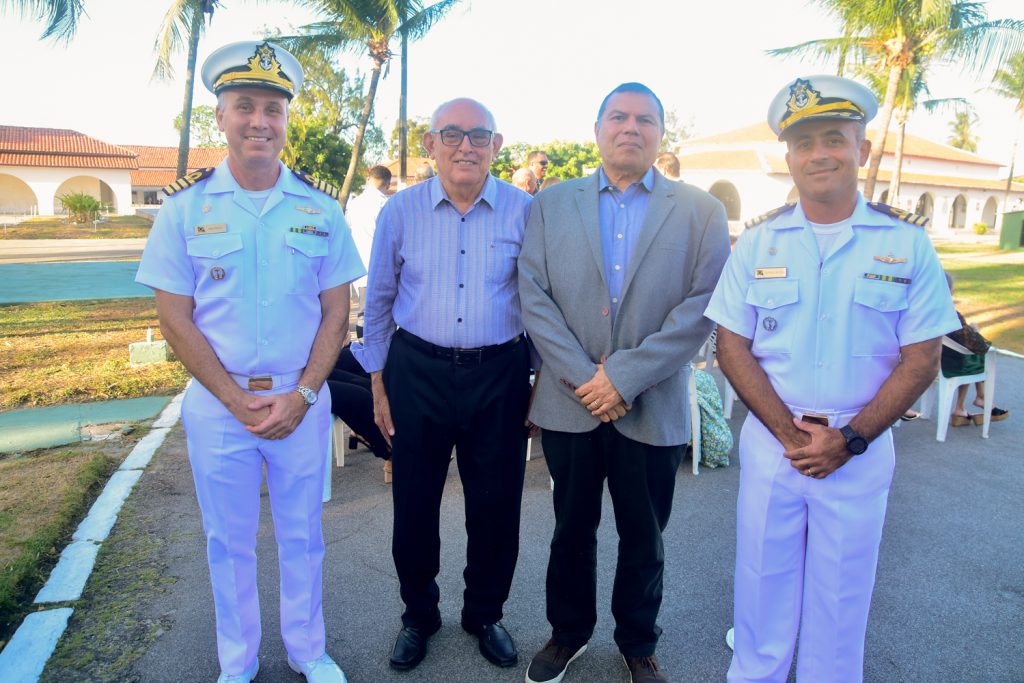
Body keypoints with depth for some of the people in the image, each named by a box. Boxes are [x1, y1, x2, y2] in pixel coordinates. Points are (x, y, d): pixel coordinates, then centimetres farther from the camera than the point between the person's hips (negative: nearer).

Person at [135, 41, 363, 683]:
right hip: (218, 403, 0)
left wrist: (301, 395, -11)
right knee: (229, 541, 15)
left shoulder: (320, 207, -1)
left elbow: (336, 312, -1)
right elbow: (175, 318, -4)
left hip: (302, 400, 1)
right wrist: (240, 401, -11)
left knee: (302, 535, 15)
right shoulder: (186, 207, -3)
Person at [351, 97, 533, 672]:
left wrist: (541, 380, 3)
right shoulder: (401, 211, 1)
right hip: (417, 372, 1)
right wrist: (379, 383, 7)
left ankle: (486, 615, 36)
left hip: (500, 375, 0)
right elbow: (379, 302, 8)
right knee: (414, 504, 11)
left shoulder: (525, 211, -2)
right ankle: (418, 616, 36)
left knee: (496, 506, 11)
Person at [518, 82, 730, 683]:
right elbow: (535, 296, -4)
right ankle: (569, 632, 40)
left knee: (644, 539, 15)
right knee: (572, 529, 18)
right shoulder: (553, 204, 5)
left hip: (653, 408, -1)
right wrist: (582, 376, -14)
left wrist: (625, 375, -16)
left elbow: (705, 305, -9)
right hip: (569, 403, 1)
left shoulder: (701, 211, 1)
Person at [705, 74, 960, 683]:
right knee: (763, 584, 15)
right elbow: (733, 347, -3)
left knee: (841, 594, 15)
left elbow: (921, 359, -4)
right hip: (769, 442, 1)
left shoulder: (908, 242, -3)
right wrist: (790, 432, -12)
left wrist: (850, 439, -12)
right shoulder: (759, 241, -1)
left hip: (861, 448, 0)